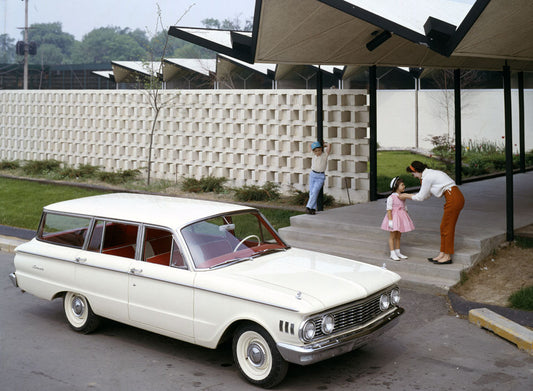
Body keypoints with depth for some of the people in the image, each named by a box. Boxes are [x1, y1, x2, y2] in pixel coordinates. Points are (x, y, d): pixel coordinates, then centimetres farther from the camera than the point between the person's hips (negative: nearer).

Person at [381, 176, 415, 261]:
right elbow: (389, 210, -16)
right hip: (394, 217, -7)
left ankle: (398, 252, 20)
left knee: (398, 236, 13)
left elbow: (404, 208, 16)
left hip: (401, 217, 7)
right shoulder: (391, 197, -14)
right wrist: (390, 221, -21)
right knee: (392, 236, 0)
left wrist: (406, 218, 14)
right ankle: (392, 254, 3)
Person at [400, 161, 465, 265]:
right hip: (457, 198, 10)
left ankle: (447, 257, 5)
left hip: (453, 199, -10)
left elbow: (421, 197, -3)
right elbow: (426, 195, 24)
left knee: (447, 228, -2)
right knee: (444, 227, 12)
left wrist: (406, 196, 10)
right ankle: (442, 255, 16)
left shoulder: (427, 177, -11)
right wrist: (408, 195, 24)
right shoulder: (431, 173, 18)